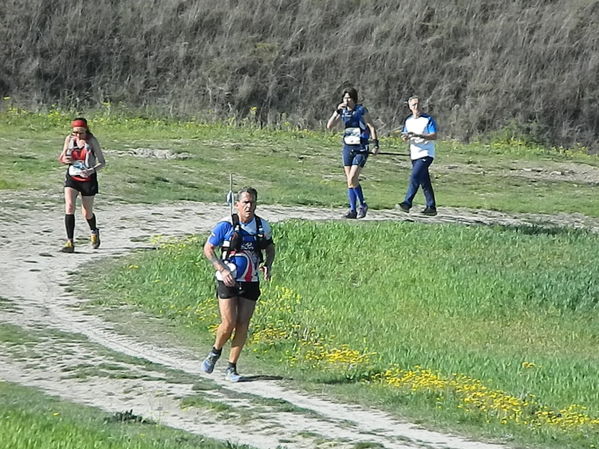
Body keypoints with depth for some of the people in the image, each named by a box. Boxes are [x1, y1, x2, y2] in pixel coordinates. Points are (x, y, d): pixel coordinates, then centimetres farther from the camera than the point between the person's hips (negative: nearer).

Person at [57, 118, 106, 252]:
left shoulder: (92, 141, -12)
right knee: (69, 207, -19)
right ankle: (70, 242, -19)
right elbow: (62, 158, 10)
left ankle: (94, 232, 43)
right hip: (72, 177, 2)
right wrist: (64, 159, -15)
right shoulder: (69, 139, -3)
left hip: (88, 179, -2)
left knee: (87, 213, 9)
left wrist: (92, 170, -28)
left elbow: (102, 162, -9)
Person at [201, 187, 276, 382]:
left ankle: (231, 368, 9)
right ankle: (215, 352, 21)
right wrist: (222, 269, -16)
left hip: (251, 283, 3)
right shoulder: (226, 225, -10)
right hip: (228, 281, -3)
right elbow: (208, 248, -3)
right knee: (228, 323, -10)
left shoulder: (263, 226, 2)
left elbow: (270, 248, 19)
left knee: (243, 325, -1)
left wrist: (268, 266, -2)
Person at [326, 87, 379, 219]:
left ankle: (362, 205, 2)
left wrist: (376, 144, -12)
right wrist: (337, 111, -12)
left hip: (360, 149, -5)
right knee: (350, 181, 4)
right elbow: (329, 126, -1)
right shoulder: (343, 112, 7)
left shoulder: (361, 111, -6)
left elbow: (371, 127, -4)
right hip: (347, 147, 5)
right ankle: (353, 210, 7)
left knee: (352, 179, -15)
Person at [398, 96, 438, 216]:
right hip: (415, 155, 7)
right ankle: (431, 207, 13)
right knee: (424, 182, 9)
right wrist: (405, 137, -8)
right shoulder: (408, 121, 13)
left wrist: (418, 135, -24)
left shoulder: (428, 119, -6)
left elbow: (434, 136, -14)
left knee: (415, 176, -19)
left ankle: (407, 203, -23)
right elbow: (405, 137, 17)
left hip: (426, 154, -7)